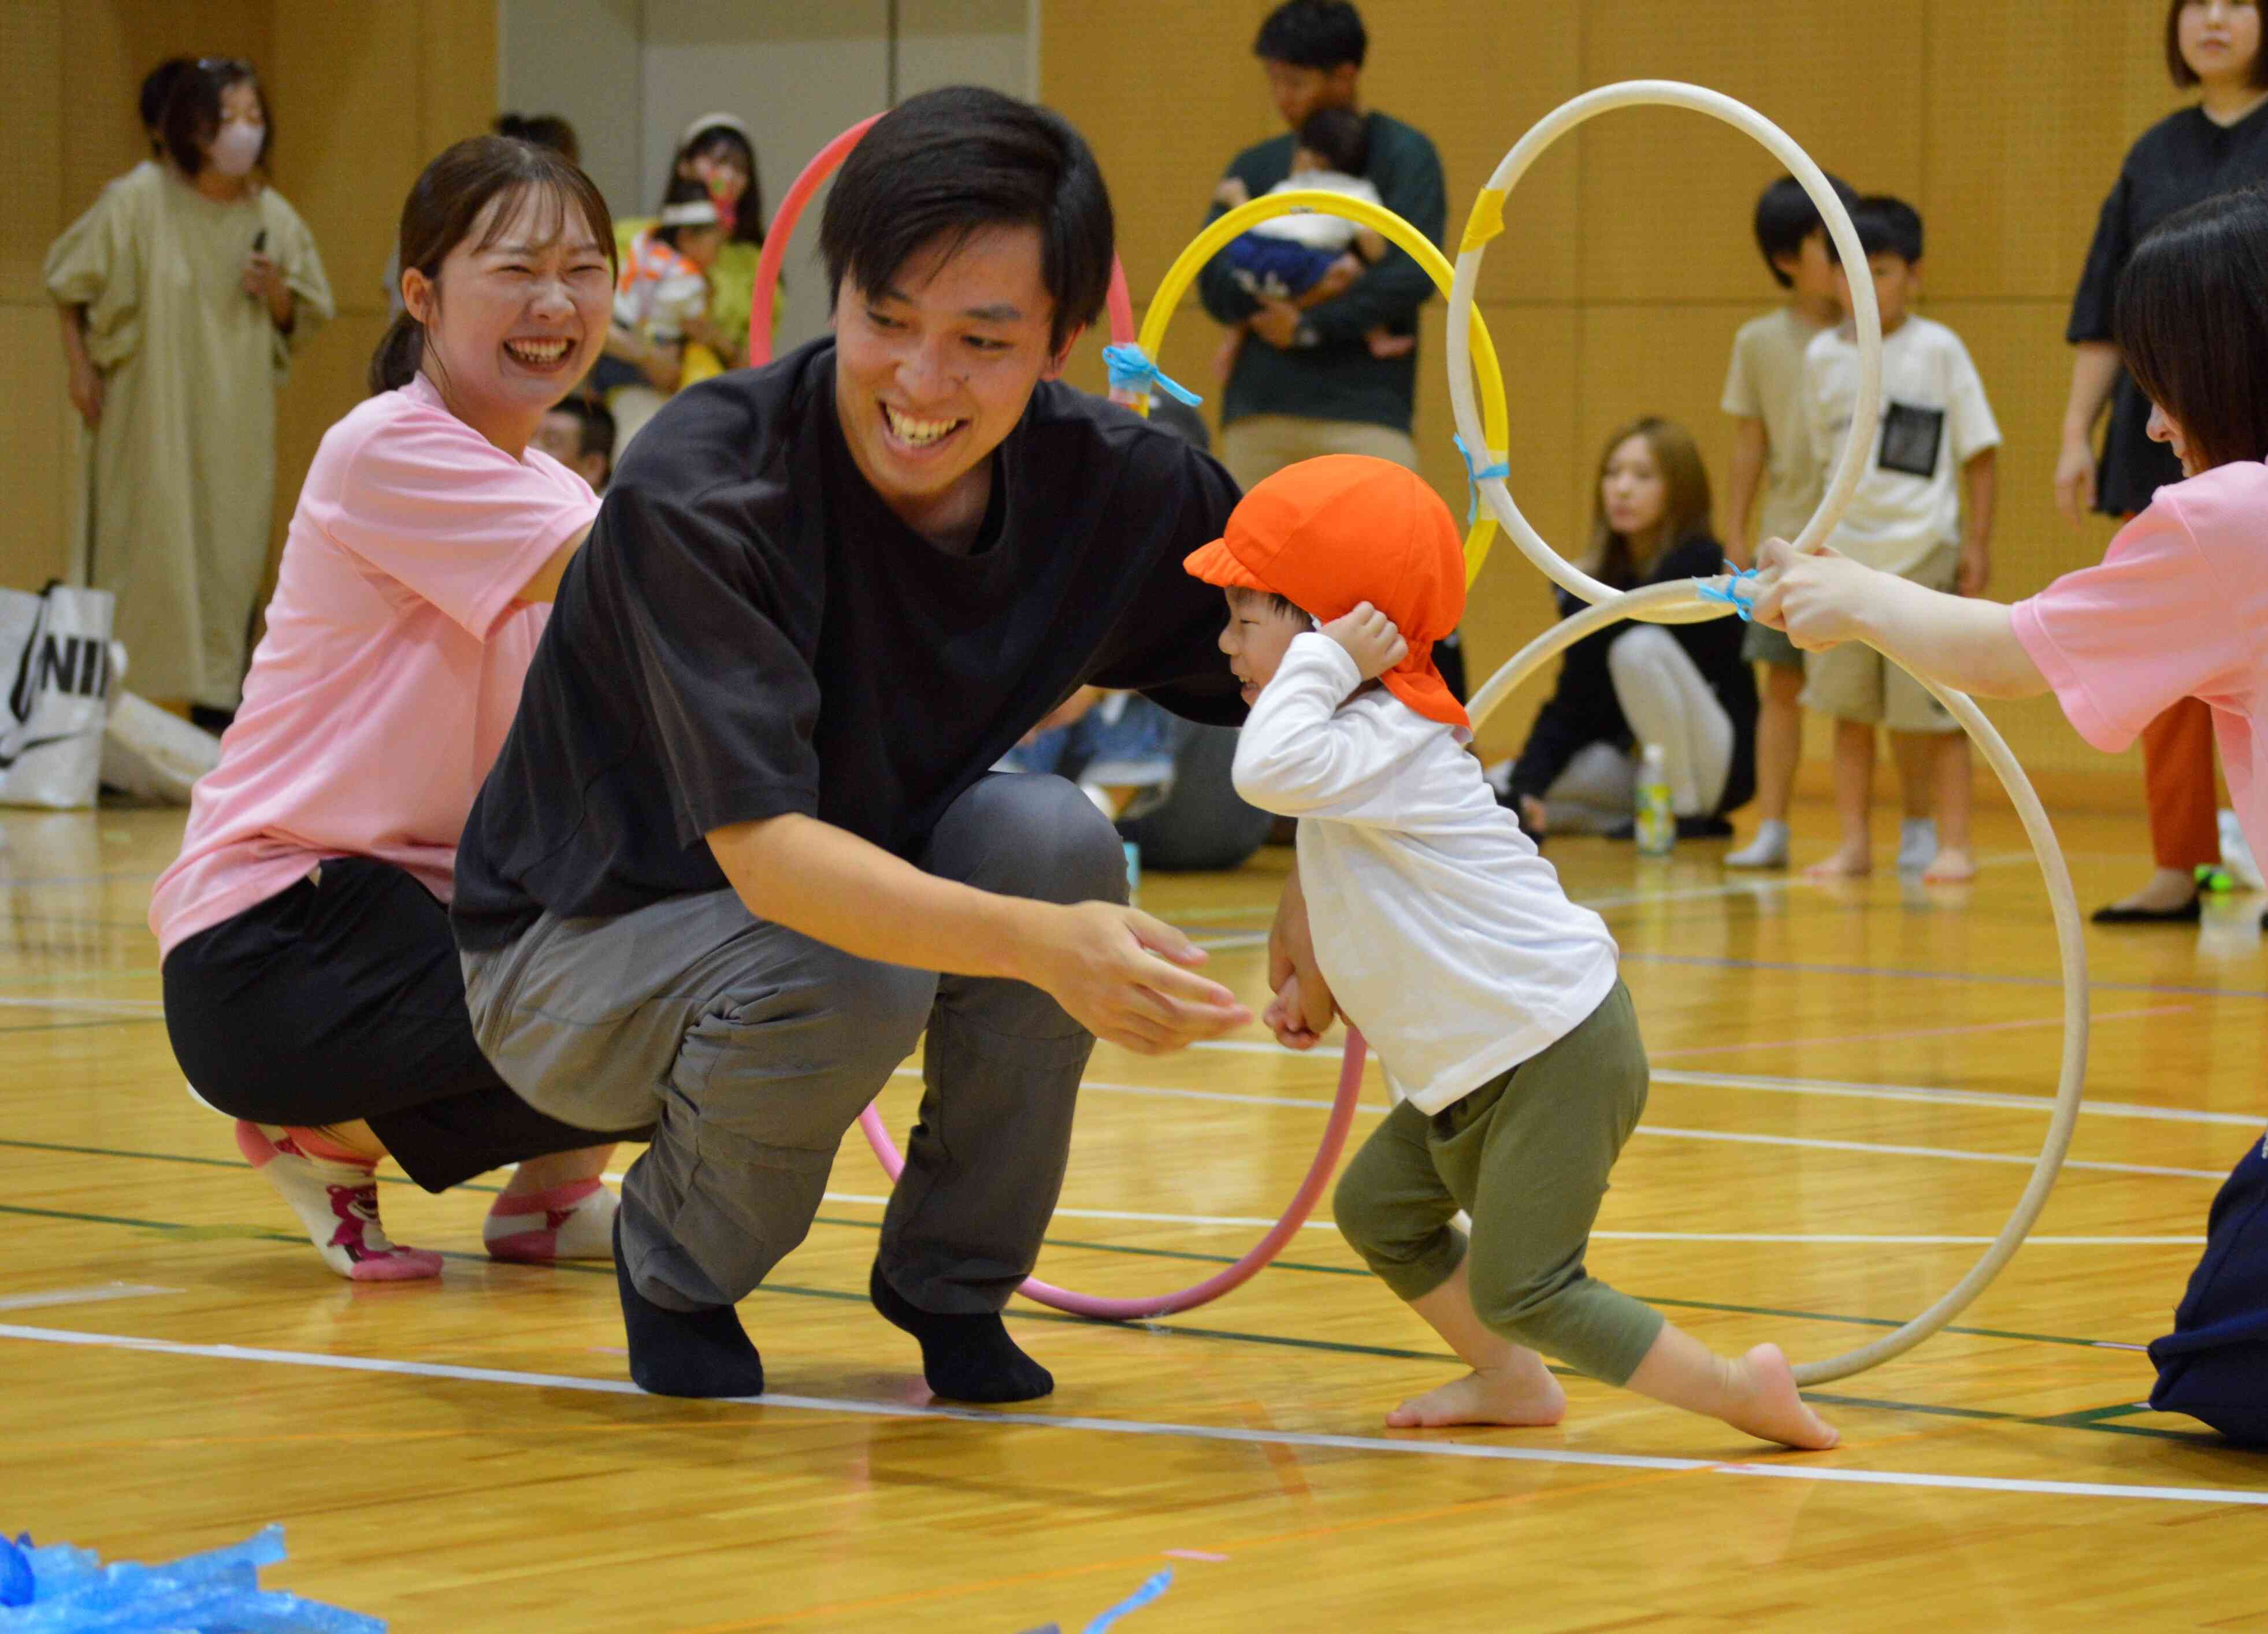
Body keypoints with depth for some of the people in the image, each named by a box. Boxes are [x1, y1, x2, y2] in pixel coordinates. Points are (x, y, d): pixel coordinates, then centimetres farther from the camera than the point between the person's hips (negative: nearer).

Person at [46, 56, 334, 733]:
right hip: (149, 412, -3)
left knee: (229, 557, 2)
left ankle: (214, 700, 7)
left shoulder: (273, 217, 4)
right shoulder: (138, 202, -7)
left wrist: (277, 292, -8)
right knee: (147, 550, -3)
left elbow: (303, 322, 13)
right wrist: (80, 368, -2)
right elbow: (69, 281, 4)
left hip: (236, 419, 3)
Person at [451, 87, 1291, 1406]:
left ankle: (952, 1284, -2)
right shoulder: (695, 493, -31)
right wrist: (1044, 947, -53)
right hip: (576, 949, -4)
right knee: (838, 976, -35)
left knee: (1053, 835, -24)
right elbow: (763, 848, -40)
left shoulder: (1115, 486, -16)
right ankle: (674, 1267, -1)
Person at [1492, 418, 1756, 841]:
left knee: (1640, 647, -31)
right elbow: (1570, 705, -1)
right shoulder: (1606, 576, 5)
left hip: (1719, 763, -7)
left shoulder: (1699, 564, -13)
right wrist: (1525, 787, -15)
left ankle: (1687, 814, -16)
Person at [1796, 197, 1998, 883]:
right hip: (1845, 553, 4)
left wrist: (1977, 543, -6)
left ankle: (1951, 843, 6)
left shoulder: (1938, 351, -4)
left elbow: (1977, 453, -1)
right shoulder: (1825, 355, 7)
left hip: (1924, 551, -4)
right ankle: (1854, 844, 15)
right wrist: (1817, 542, 14)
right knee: (1849, 707, 8)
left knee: (1937, 708, -1)